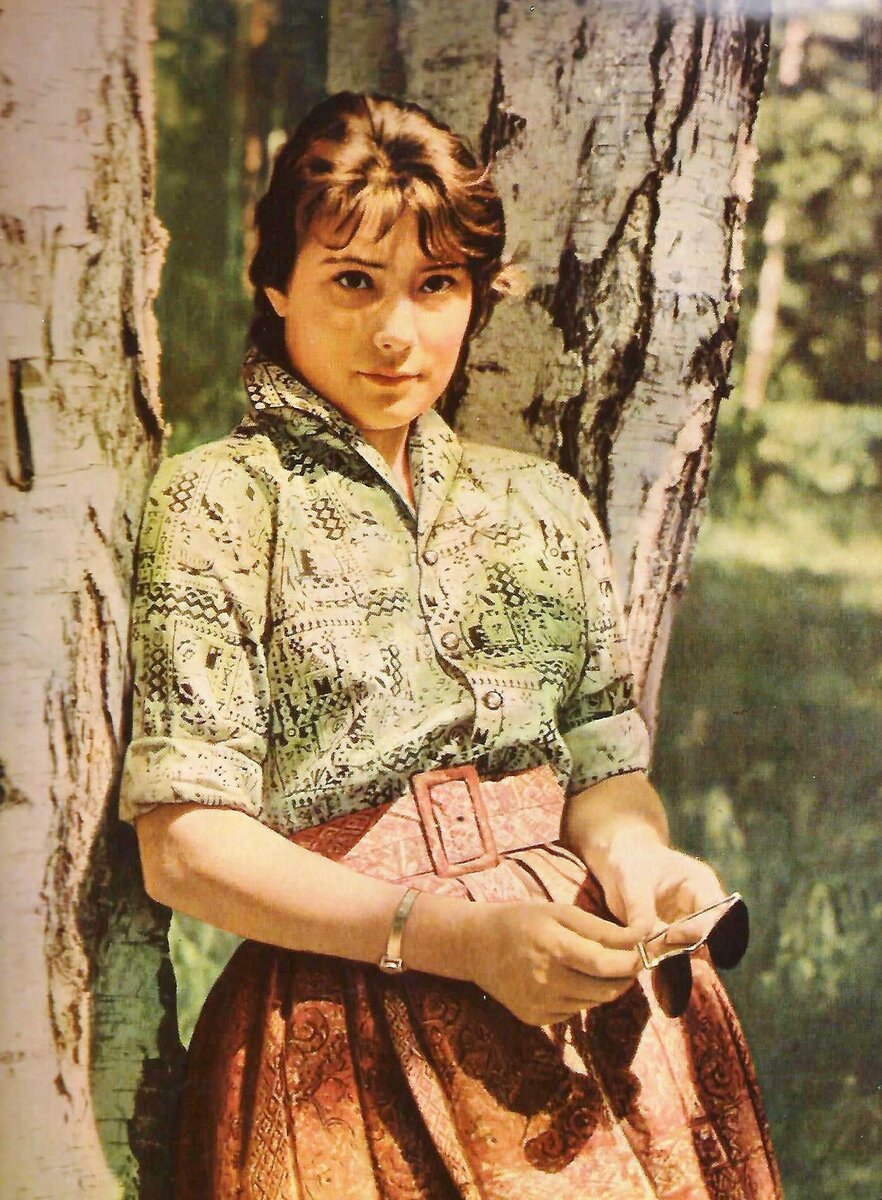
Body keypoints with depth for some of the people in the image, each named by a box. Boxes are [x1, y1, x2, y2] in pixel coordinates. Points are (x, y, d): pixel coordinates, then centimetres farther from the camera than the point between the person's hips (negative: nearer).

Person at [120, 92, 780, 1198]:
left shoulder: (542, 506, 14)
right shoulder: (218, 501, -2)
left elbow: (605, 764, 13)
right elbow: (185, 845, -9)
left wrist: (635, 856, -11)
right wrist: (456, 936, -19)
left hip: (585, 1001, 5)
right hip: (350, 1019, -4)